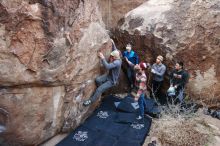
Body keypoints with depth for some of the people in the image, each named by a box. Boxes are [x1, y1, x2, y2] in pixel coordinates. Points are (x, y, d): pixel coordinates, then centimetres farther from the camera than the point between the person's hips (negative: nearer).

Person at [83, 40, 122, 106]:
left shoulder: (117, 62, -32)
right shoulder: (117, 58, -4)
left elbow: (107, 66, -42)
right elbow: (115, 51, 17)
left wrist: (102, 58, -36)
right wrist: (113, 43, 10)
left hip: (112, 81, -9)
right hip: (109, 76, 9)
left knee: (99, 89, -13)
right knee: (97, 80, -14)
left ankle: (91, 100, 4)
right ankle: (102, 90, 11)